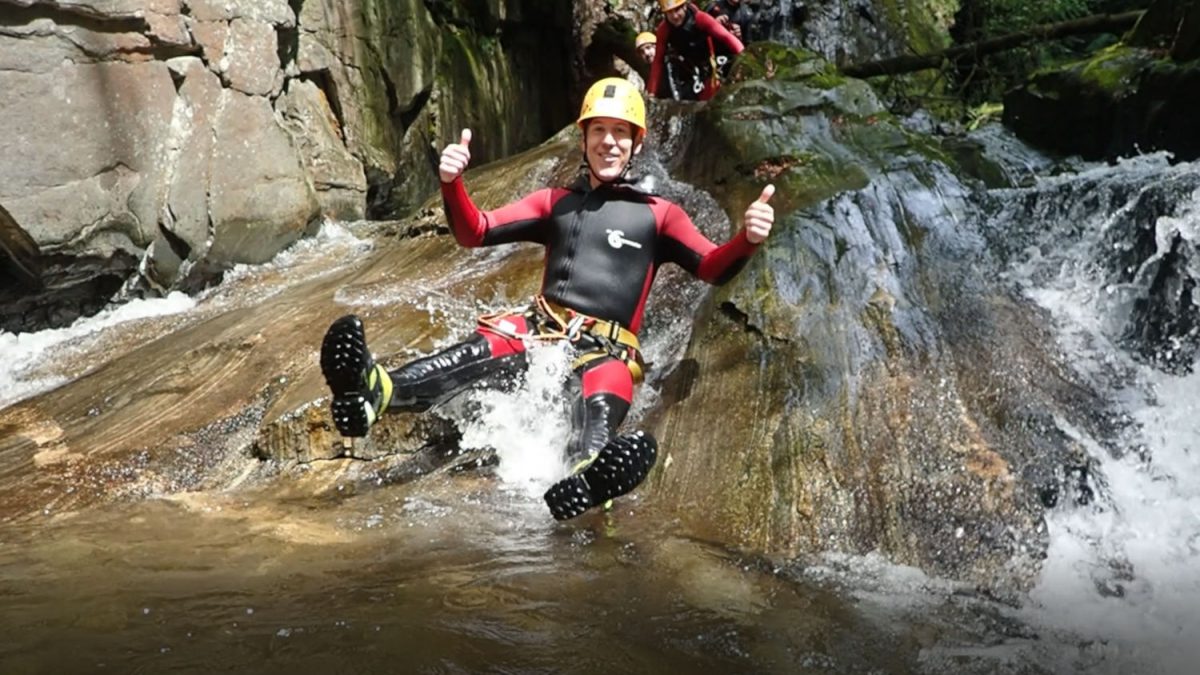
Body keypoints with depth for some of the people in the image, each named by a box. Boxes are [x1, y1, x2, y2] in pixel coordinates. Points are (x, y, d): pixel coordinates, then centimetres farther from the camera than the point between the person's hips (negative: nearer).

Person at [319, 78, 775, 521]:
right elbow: (474, 233, 13)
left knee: (599, 409, -37)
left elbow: (713, 269, 3)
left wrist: (747, 239, -20)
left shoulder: (658, 215, 13)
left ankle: (584, 478, -71)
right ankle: (377, 390, -58)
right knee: (482, 352, -31)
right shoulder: (556, 201, 21)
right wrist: (452, 183, -7)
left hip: (606, 350, -2)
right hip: (542, 329, 2)